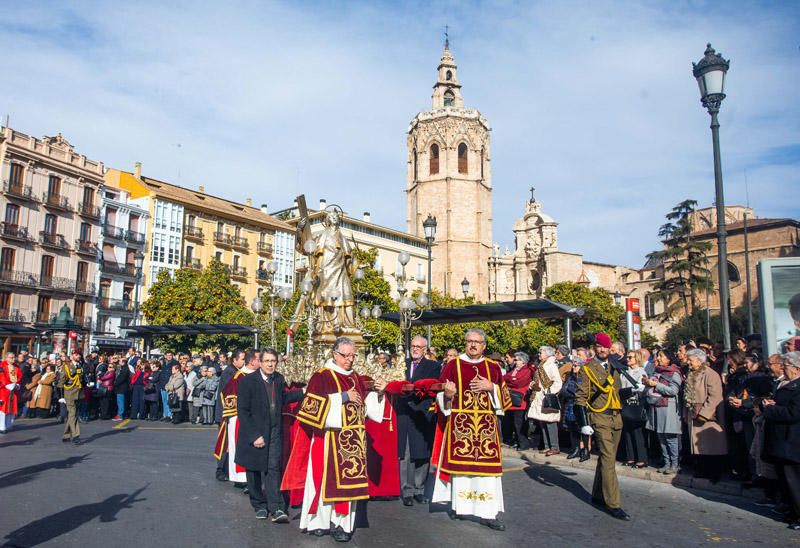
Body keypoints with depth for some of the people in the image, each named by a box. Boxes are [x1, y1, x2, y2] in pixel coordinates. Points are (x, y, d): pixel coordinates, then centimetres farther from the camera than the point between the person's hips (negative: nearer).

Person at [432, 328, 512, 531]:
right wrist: (448, 394, -19)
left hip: (486, 425, 2)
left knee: (486, 465, -1)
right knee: (459, 462, 1)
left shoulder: (493, 367, 9)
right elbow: (441, 396, 2)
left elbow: (505, 396, 9)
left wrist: (491, 387, -9)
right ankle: (457, 505, 17)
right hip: (459, 423, -1)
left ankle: (488, 513, 5)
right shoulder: (453, 365, 3)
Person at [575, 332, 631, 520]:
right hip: (599, 418, -7)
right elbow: (580, 397, -8)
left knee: (606, 457, 14)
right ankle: (613, 504, -7)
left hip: (616, 418, 7)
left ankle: (598, 495, 28)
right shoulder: (587, 369, -6)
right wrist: (584, 423, -14)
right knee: (608, 458, -10)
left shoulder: (614, 367, 13)